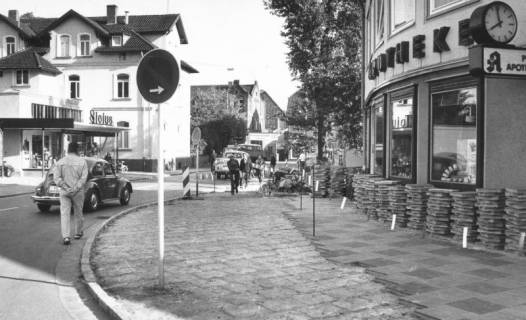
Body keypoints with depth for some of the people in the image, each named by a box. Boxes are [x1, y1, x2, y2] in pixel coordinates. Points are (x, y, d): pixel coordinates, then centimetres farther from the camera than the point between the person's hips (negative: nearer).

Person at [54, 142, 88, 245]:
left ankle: (66, 237, -11)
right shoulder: (82, 162, -4)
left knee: (64, 214, 1)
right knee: (78, 212, 16)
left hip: (64, 191, 0)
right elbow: (83, 178, -13)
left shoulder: (60, 162, 0)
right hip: (78, 192, 0)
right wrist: (75, 188, -14)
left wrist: (65, 188, -10)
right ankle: (78, 233, 31)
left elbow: (57, 178, -7)